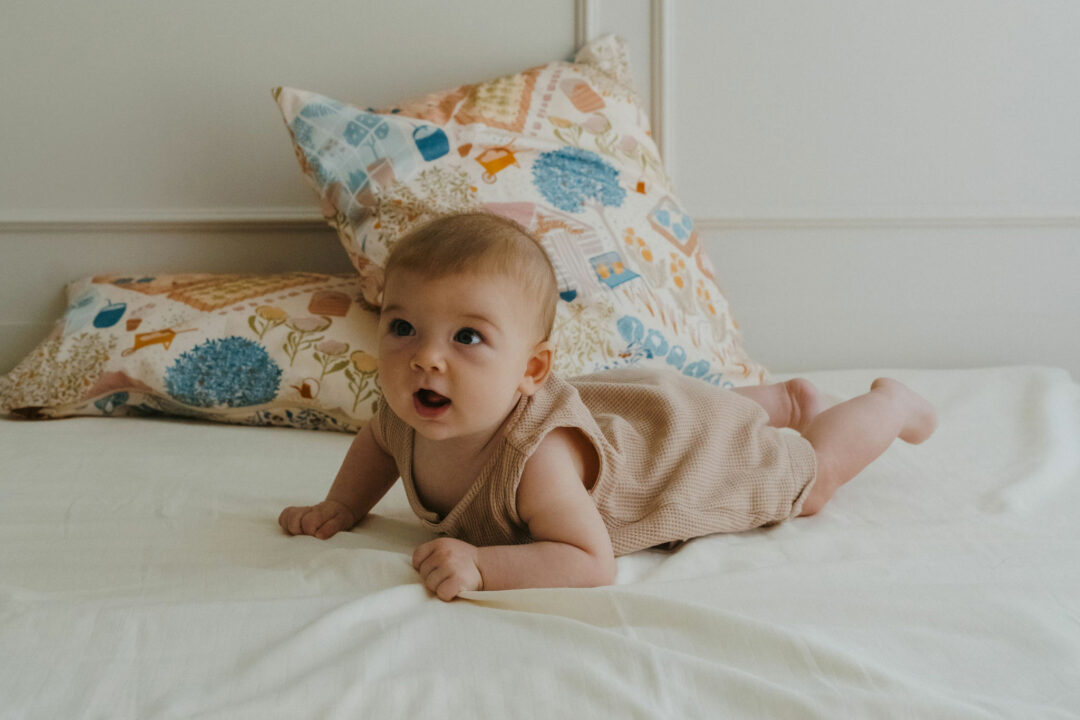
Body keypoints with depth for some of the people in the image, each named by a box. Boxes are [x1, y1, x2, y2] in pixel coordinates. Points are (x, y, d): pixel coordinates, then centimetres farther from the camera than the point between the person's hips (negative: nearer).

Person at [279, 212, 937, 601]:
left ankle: (890, 402, 43)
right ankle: (790, 397, 61)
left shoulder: (536, 457, -48)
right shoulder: (409, 418, -25)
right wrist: (341, 507, -13)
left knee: (810, 477, 18)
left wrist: (482, 566, -53)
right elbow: (378, 442, 0)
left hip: (682, 441, -7)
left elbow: (592, 563, -43)